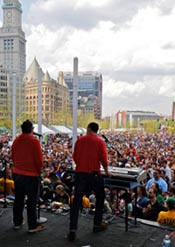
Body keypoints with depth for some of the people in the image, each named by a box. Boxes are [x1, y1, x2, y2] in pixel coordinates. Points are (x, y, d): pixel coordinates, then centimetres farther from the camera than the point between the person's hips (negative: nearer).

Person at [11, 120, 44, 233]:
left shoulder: (16, 141, 3)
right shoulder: (34, 141, -15)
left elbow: (13, 157, 11)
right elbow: (39, 159, -15)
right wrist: (39, 171, 1)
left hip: (17, 174, 6)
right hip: (32, 175, -6)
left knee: (18, 199, 17)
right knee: (32, 201, 3)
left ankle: (17, 222, 29)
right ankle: (33, 226, 9)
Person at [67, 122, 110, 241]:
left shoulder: (79, 140, 5)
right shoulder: (100, 141, -3)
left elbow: (75, 157, 9)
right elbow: (103, 159, -8)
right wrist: (106, 171, 9)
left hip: (80, 173, 2)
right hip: (94, 174, -2)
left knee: (76, 201, 4)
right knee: (100, 198, 20)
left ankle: (72, 230, -1)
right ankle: (97, 225, 27)